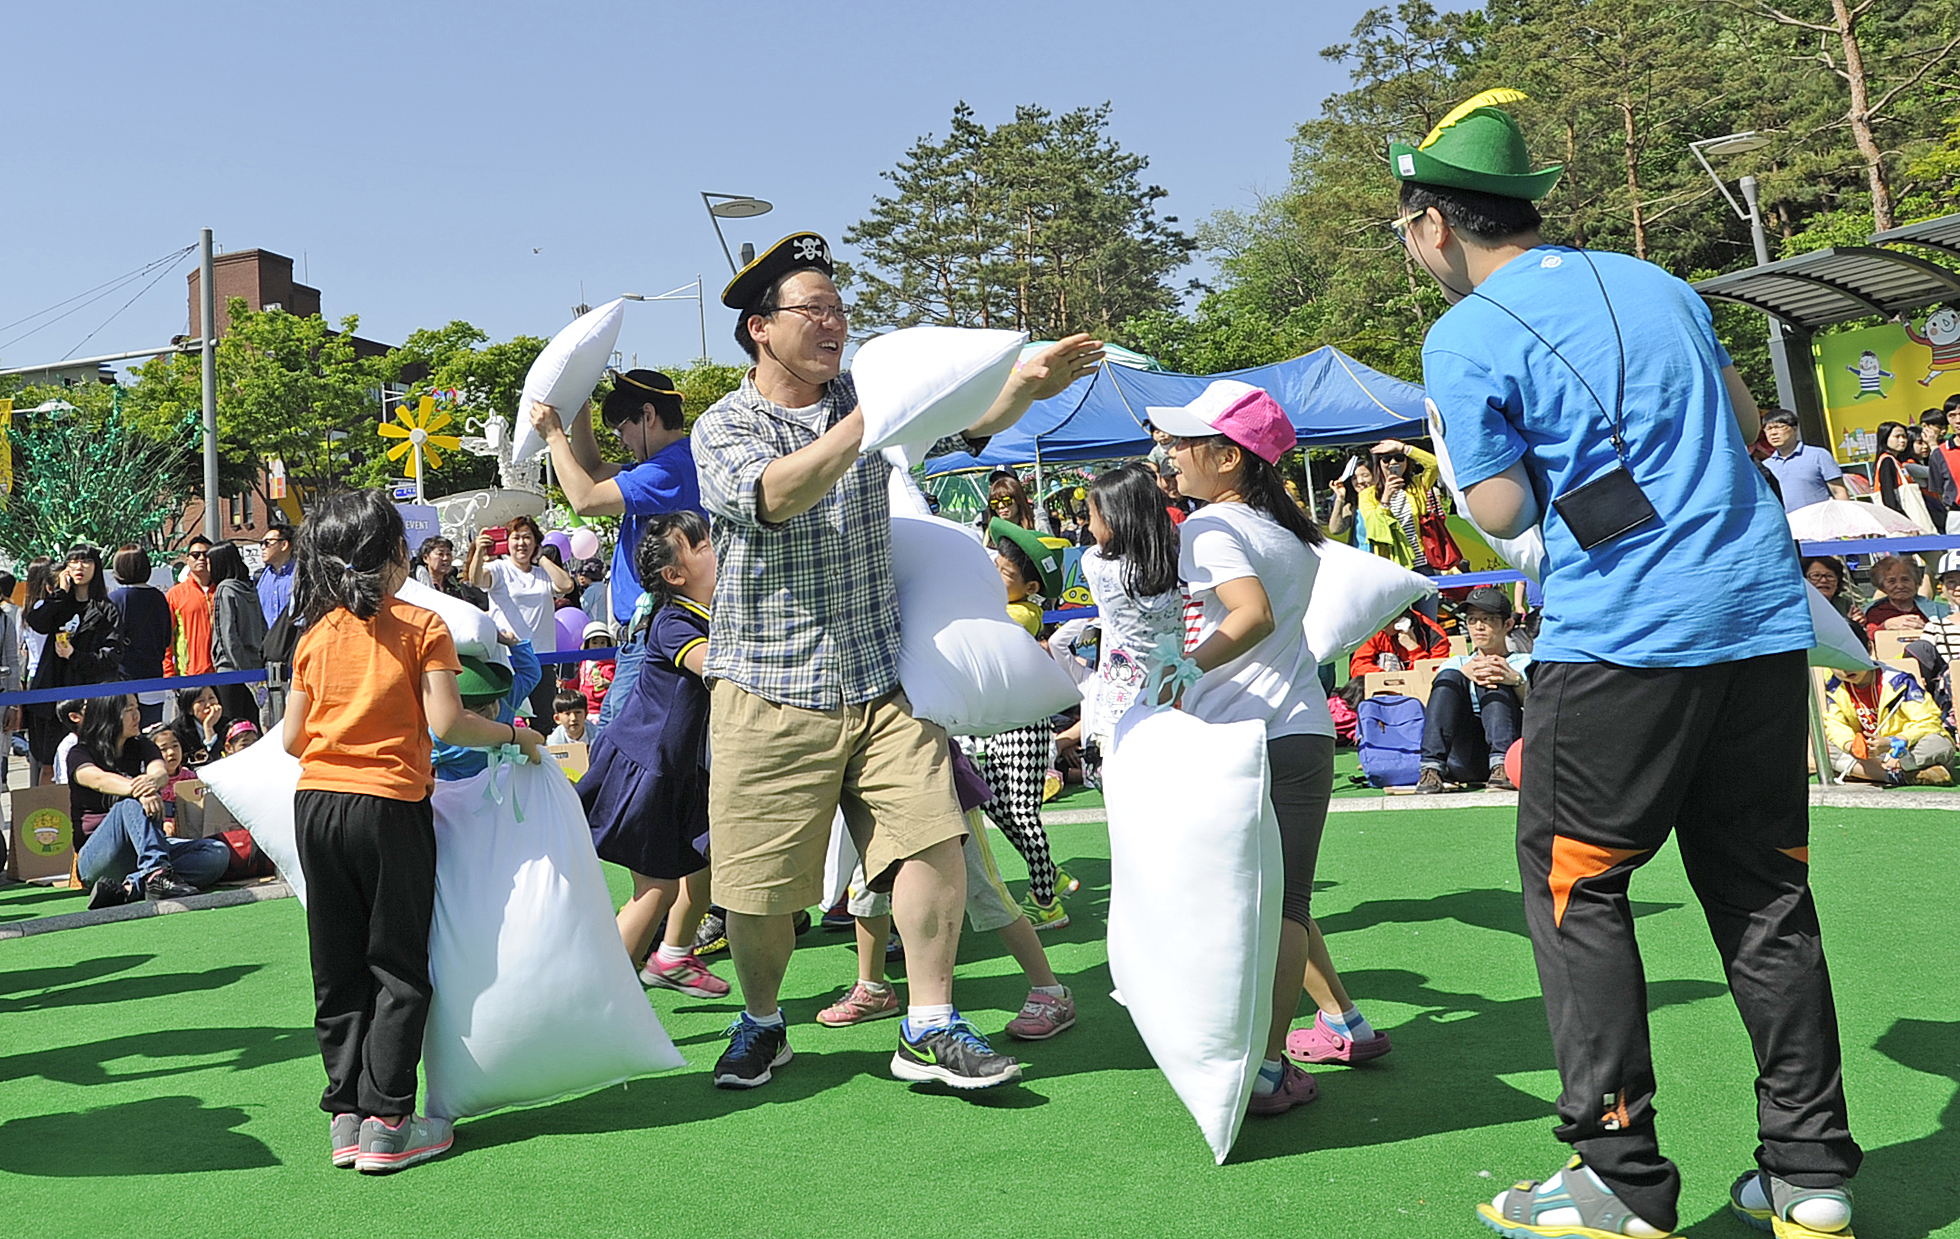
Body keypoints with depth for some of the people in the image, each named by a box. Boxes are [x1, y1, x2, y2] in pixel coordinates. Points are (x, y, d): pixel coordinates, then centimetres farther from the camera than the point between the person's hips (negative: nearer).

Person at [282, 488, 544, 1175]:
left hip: (315, 804, 5)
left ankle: (345, 1115, 15)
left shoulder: (316, 635, 8)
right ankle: (385, 1124, 3)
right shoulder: (421, 626, -5)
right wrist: (514, 734, 1)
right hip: (389, 807, -5)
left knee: (337, 971, 12)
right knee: (398, 970, 4)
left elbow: (291, 738, 8)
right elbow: (446, 724, -14)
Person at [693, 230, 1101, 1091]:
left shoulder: (868, 399, 9)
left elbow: (967, 422, -5)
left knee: (934, 840, -8)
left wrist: (1025, 385, -26)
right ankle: (761, 1023, 30)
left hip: (880, 679, 3)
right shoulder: (723, 428, -3)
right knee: (757, 888, 3)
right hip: (769, 692, -3)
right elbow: (774, 495, -24)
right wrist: (869, 419, -33)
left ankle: (929, 1029, 7)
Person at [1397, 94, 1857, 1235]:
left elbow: (1506, 513, -5)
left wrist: (1455, 445, 12)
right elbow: (1747, 425, 23)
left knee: (1575, 886, 5)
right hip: (1767, 616, 7)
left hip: (1621, 637, -7)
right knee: (1763, 887, 13)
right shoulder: (1657, 283, 15)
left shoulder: (1465, 338, -5)